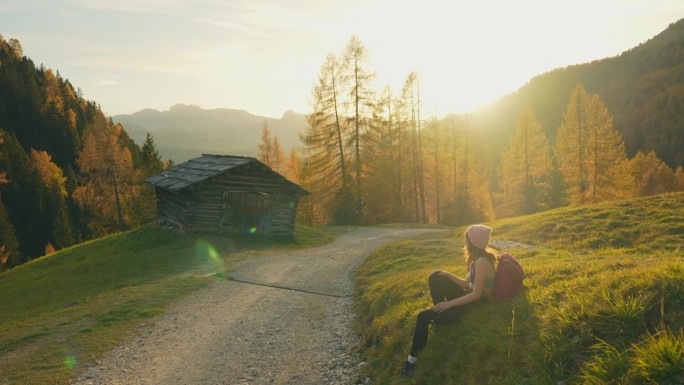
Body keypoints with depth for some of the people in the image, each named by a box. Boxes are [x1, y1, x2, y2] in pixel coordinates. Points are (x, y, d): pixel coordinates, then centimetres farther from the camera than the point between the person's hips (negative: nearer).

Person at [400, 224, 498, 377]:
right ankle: (440, 313, 20)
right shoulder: (477, 258, 4)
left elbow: (476, 295, -27)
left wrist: (448, 303, -22)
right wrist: (447, 275, -1)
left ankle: (413, 357, -1)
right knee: (435, 277, 9)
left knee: (423, 316, -13)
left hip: (477, 305, -9)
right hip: (471, 297, 9)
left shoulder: (482, 262, -26)